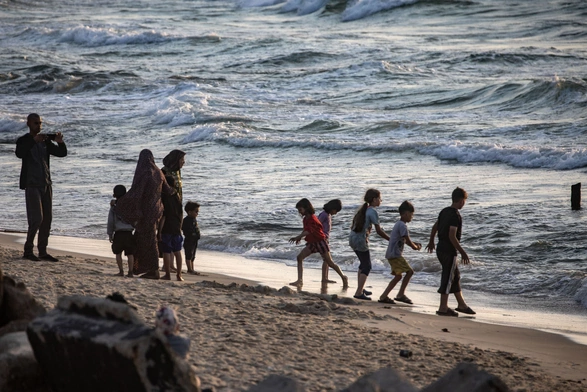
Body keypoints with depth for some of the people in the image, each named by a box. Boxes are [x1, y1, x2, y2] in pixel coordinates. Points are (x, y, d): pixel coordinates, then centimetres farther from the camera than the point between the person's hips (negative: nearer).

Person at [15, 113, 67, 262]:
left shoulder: (46, 141, 12)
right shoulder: (24, 141, -4)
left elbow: (62, 153, 8)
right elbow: (19, 153, -25)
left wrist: (60, 142, -13)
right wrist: (34, 140, -35)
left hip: (46, 184, 6)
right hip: (32, 185, -6)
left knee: (47, 219, 4)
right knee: (36, 218, -14)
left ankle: (43, 251, 9)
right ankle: (28, 251, -4)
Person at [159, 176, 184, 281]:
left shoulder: (164, 198, -12)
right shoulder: (177, 197, 6)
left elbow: (163, 216, -15)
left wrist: (159, 231, -11)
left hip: (166, 229, -6)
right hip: (176, 229, 6)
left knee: (166, 252, 1)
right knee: (177, 252, 11)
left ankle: (168, 274, 3)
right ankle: (179, 274, 11)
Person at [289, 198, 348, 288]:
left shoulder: (312, 219, -22)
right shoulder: (305, 219, 7)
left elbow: (308, 231, -33)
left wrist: (297, 237, -39)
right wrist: (300, 237, 5)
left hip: (320, 242, -8)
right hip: (311, 243, 8)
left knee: (330, 263, 0)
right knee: (300, 257, -9)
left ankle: (344, 277, 19)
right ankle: (300, 281, -12)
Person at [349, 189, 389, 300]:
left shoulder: (363, 209, 13)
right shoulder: (373, 212, -14)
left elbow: (353, 225, 16)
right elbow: (379, 231, -16)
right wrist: (391, 240, -9)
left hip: (352, 238, 9)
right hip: (361, 241, -9)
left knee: (363, 263, 23)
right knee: (367, 267, -1)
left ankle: (360, 288, 30)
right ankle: (359, 293, -6)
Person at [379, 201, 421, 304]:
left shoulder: (399, 224, 18)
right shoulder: (402, 225, -15)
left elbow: (404, 240, 27)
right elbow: (408, 241, -15)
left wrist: (415, 244, 14)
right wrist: (416, 247, 3)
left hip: (391, 254, 10)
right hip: (395, 254, -10)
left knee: (398, 276, 14)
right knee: (409, 271, -11)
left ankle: (384, 296, 12)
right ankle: (401, 295, -10)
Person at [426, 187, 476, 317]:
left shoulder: (444, 211, 8)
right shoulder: (455, 216, -19)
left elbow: (435, 227, 19)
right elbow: (452, 236, -25)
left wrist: (431, 242, 35)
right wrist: (462, 252, -19)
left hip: (441, 249, 9)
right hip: (449, 251, -9)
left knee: (455, 276, 17)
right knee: (448, 278, -1)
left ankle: (461, 304, 25)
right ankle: (443, 308, 4)